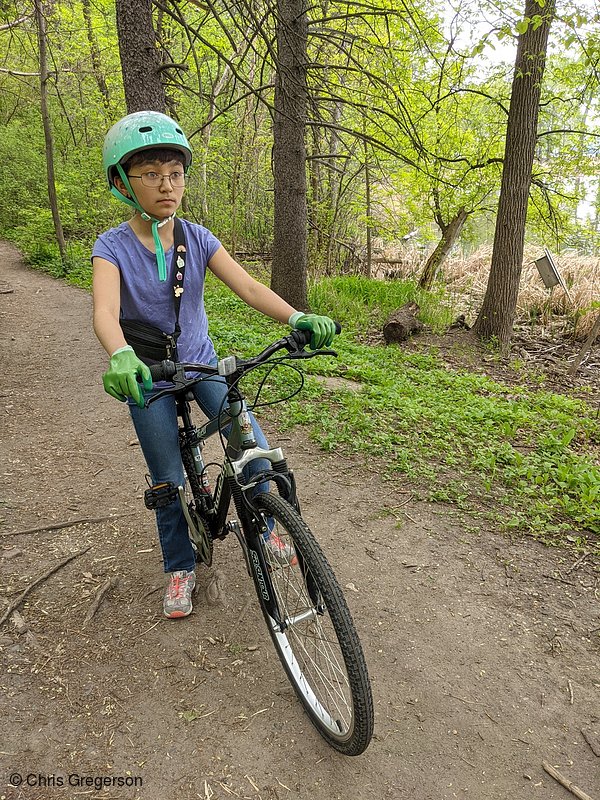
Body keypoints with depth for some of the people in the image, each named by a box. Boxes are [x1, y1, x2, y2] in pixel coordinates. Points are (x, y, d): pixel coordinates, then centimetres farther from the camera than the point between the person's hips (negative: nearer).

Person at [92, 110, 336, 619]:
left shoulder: (197, 239, -6)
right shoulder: (113, 247, -13)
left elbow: (247, 286, -17)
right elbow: (105, 311, -31)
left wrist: (298, 318, -35)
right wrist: (121, 357, -53)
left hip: (202, 363, 2)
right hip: (148, 376, -2)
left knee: (255, 449, -13)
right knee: (168, 481, 5)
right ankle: (180, 567, 30)